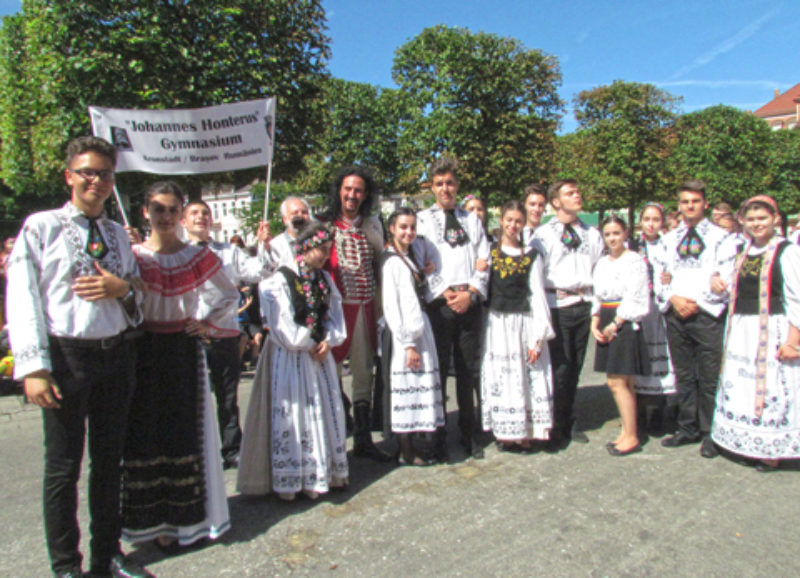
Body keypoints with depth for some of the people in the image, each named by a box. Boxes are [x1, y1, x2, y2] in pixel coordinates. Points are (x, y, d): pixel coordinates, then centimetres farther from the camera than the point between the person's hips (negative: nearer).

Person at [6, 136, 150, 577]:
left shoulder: (118, 234, 12)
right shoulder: (40, 227, -2)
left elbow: (141, 293, 17)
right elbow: (22, 298, -8)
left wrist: (122, 288, -7)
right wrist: (34, 367, -15)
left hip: (117, 354, 5)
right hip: (67, 356, -5)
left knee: (109, 459, 15)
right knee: (63, 467, 6)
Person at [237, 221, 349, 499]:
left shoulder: (324, 279, 9)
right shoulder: (280, 280, -11)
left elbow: (335, 315, 10)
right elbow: (281, 324, -15)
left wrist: (328, 341, -6)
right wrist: (308, 346, -9)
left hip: (319, 353, 7)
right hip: (289, 357, -6)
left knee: (325, 411, 9)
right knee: (289, 414, -2)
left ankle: (319, 474, 23)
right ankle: (287, 480, 10)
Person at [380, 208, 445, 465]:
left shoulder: (409, 257, 15)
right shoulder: (391, 261, -10)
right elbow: (391, 306, -15)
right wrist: (408, 344, -17)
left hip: (420, 329, 8)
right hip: (404, 333, -8)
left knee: (417, 387, 11)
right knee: (406, 387, -3)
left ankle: (410, 445, 21)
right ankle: (406, 451, 8)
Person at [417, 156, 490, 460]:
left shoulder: (472, 220, 17)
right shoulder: (422, 219, 7)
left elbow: (483, 261, 10)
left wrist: (471, 293, -6)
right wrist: (446, 294, -11)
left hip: (470, 302, 3)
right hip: (438, 303, -3)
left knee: (469, 370, 8)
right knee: (438, 370, 0)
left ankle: (469, 433, 21)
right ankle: (439, 438, 11)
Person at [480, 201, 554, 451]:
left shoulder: (532, 256, 4)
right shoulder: (489, 251, 7)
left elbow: (537, 295, 0)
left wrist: (539, 336, -6)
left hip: (525, 324, 0)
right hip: (497, 324, 1)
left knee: (527, 378, 2)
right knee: (500, 378, 5)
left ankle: (526, 433, 14)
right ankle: (505, 433, 15)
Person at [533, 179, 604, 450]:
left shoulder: (592, 235, 14)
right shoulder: (543, 234, 0)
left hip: (583, 306, 5)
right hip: (557, 306, -5)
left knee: (575, 367, 11)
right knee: (559, 368, -6)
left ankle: (568, 424, 25)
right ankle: (556, 430, 6)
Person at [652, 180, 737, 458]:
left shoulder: (721, 238, 2)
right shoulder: (669, 239, 14)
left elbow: (728, 280, -5)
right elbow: (659, 275, 10)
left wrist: (698, 303, -11)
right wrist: (673, 298, -7)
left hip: (707, 314, -3)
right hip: (675, 315, 4)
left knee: (709, 378, 0)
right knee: (683, 375, 10)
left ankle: (710, 433, 12)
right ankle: (688, 429, 21)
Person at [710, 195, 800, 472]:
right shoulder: (743, 254, 14)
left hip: (773, 330, -6)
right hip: (742, 332, 7)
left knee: (772, 389, -2)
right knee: (741, 387, 10)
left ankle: (771, 450, 13)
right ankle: (748, 443, 25)